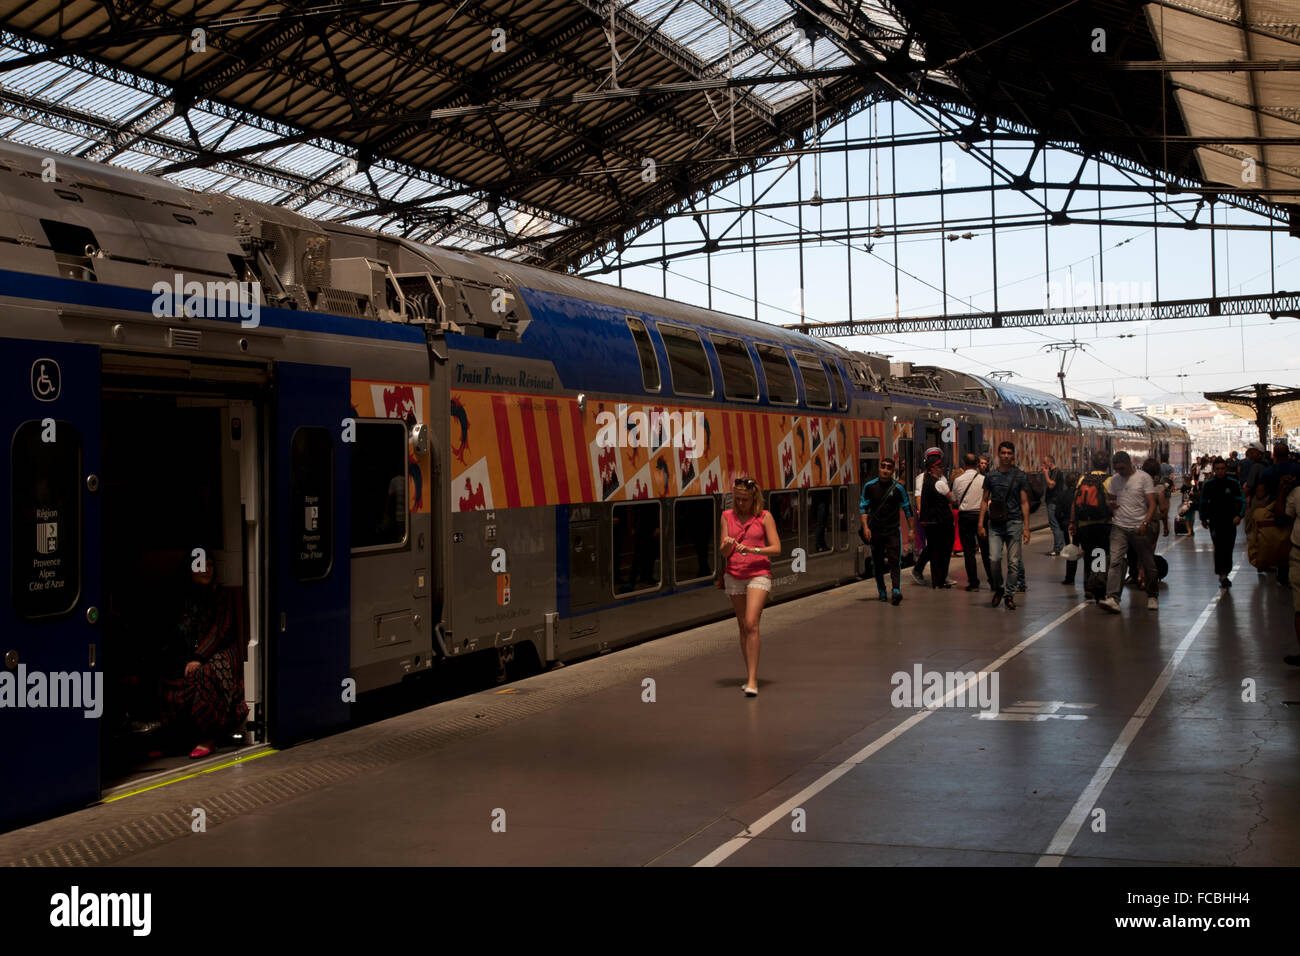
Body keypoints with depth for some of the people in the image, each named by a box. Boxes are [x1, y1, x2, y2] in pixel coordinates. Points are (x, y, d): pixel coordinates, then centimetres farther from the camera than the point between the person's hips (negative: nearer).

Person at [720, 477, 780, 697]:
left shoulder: (764, 517, -2)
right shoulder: (727, 516, 6)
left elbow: (776, 548, -6)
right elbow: (724, 553, 4)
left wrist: (752, 549, -19)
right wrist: (728, 545, -19)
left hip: (758, 574, -4)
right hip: (734, 575, 4)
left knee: (751, 624, -16)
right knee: (743, 627, 9)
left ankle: (752, 679, -17)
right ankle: (750, 674, 19)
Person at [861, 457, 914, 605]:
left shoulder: (898, 487, 0)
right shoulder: (870, 486, 2)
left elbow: (907, 508, 8)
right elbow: (863, 507, 6)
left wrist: (910, 529, 7)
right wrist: (865, 527, -5)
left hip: (892, 530, -2)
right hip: (875, 531, 2)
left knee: (894, 560, -13)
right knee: (878, 563, 7)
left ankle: (896, 590, -21)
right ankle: (881, 591, 19)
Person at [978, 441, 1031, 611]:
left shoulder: (1020, 476, 4)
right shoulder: (991, 476, 9)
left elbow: (1024, 503, 4)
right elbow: (985, 501, 13)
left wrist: (1026, 527, -3)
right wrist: (981, 523, 4)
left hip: (1014, 523, -1)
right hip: (995, 524, 1)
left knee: (1013, 561, -2)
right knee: (994, 559, -10)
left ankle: (1010, 595, 9)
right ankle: (998, 587, 13)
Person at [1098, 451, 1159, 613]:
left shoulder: (1144, 478, -4)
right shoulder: (1114, 479, 9)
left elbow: (1152, 504, -8)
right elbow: (1109, 498, 24)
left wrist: (1145, 523, -21)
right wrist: (1110, 506, 1)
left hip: (1139, 528, -3)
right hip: (1119, 527, 3)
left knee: (1148, 564, 7)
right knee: (1115, 561, -12)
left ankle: (1152, 596, 25)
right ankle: (1113, 598, -19)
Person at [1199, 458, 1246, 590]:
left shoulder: (1233, 483, -1)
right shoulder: (1208, 485, 2)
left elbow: (1242, 501, 1)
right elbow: (1203, 502, 13)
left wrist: (1239, 515, -13)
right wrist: (1203, 518, 14)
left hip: (1230, 521, 1)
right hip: (1215, 522, -1)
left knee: (1228, 548, 5)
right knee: (1219, 548, -12)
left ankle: (1225, 573, 18)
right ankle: (1222, 575, -13)